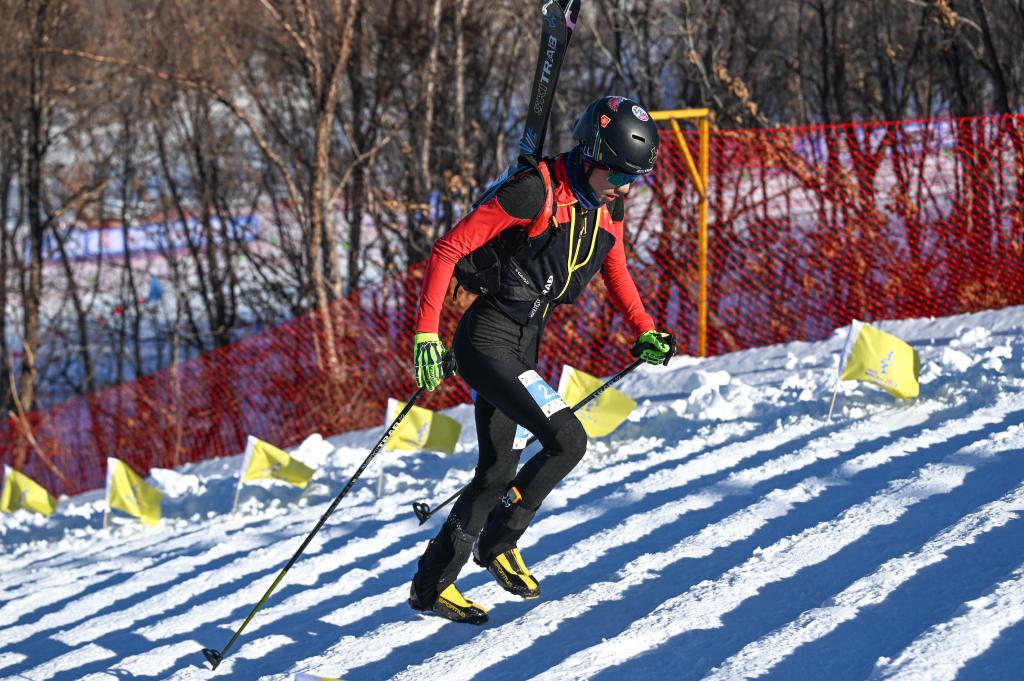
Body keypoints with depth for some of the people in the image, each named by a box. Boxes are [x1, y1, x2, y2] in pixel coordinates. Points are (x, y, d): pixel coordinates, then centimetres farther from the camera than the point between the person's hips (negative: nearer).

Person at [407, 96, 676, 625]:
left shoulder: (608, 206, 4)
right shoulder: (535, 193, -21)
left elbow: (614, 271, 22)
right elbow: (447, 250, -19)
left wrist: (645, 330, 7)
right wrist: (426, 333, -23)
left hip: (523, 348, 8)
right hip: (486, 340, -8)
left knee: (499, 472, 10)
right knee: (567, 439, -18)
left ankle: (432, 585, 23)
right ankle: (499, 541, 3)